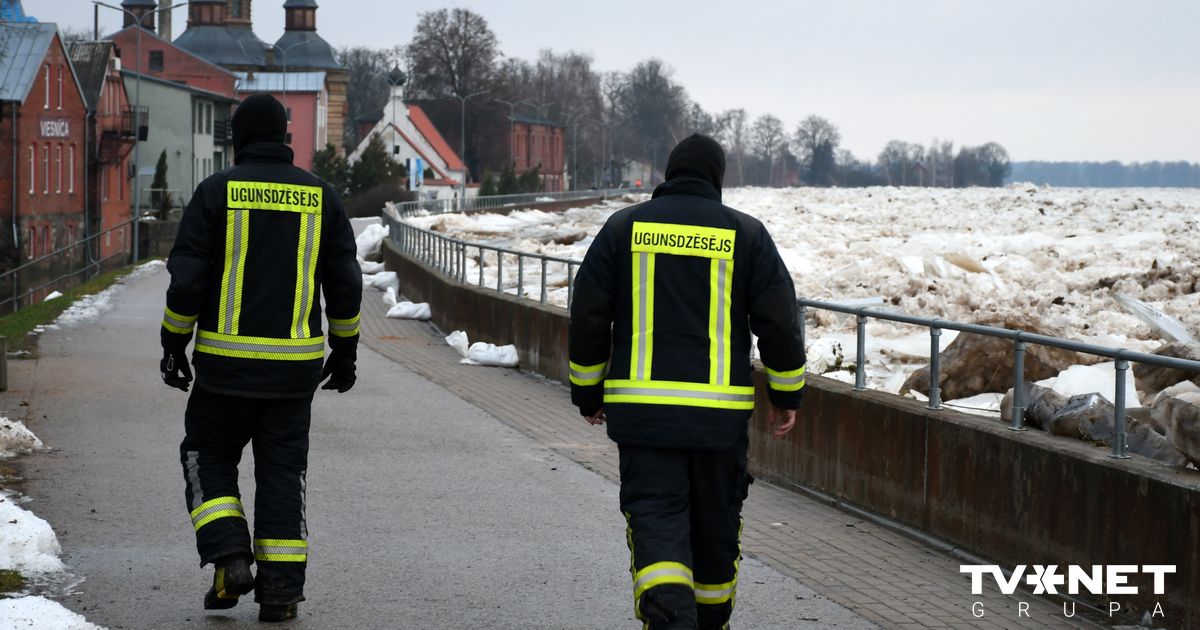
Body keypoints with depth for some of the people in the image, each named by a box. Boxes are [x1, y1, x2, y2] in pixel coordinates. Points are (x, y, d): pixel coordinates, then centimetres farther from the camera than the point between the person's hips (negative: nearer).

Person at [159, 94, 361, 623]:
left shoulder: (217, 191, -4)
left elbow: (186, 278, -8)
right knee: (283, 472, 9)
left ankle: (230, 561, -3)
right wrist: (345, 349, 15)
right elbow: (345, 283, 5)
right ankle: (281, 589, 5)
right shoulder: (319, 196, 4)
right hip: (295, 363, 2)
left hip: (225, 361, -2)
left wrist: (174, 344, 3)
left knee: (209, 458, 14)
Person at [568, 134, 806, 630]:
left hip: (641, 405, 0)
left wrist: (588, 392, 13)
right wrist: (786, 394, 11)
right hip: (721, 411, 1)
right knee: (716, 520, 16)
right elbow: (778, 322, -1)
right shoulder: (746, 233, 2)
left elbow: (587, 318, 3)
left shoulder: (624, 227, 3)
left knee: (655, 515, -2)